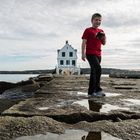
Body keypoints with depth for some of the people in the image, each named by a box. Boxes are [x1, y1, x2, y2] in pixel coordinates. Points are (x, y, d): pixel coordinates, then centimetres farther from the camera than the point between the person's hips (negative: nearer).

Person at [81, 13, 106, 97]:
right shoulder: (88, 30, -2)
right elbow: (84, 42, -6)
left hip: (98, 54, 7)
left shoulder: (101, 31, 17)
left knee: (94, 72, 9)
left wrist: (104, 36, -2)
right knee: (98, 69, -22)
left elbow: (104, 43, 17)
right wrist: (83, 54, -14)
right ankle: (98, 89, -17)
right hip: (90, 53, -7)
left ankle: (91, 91, 16)